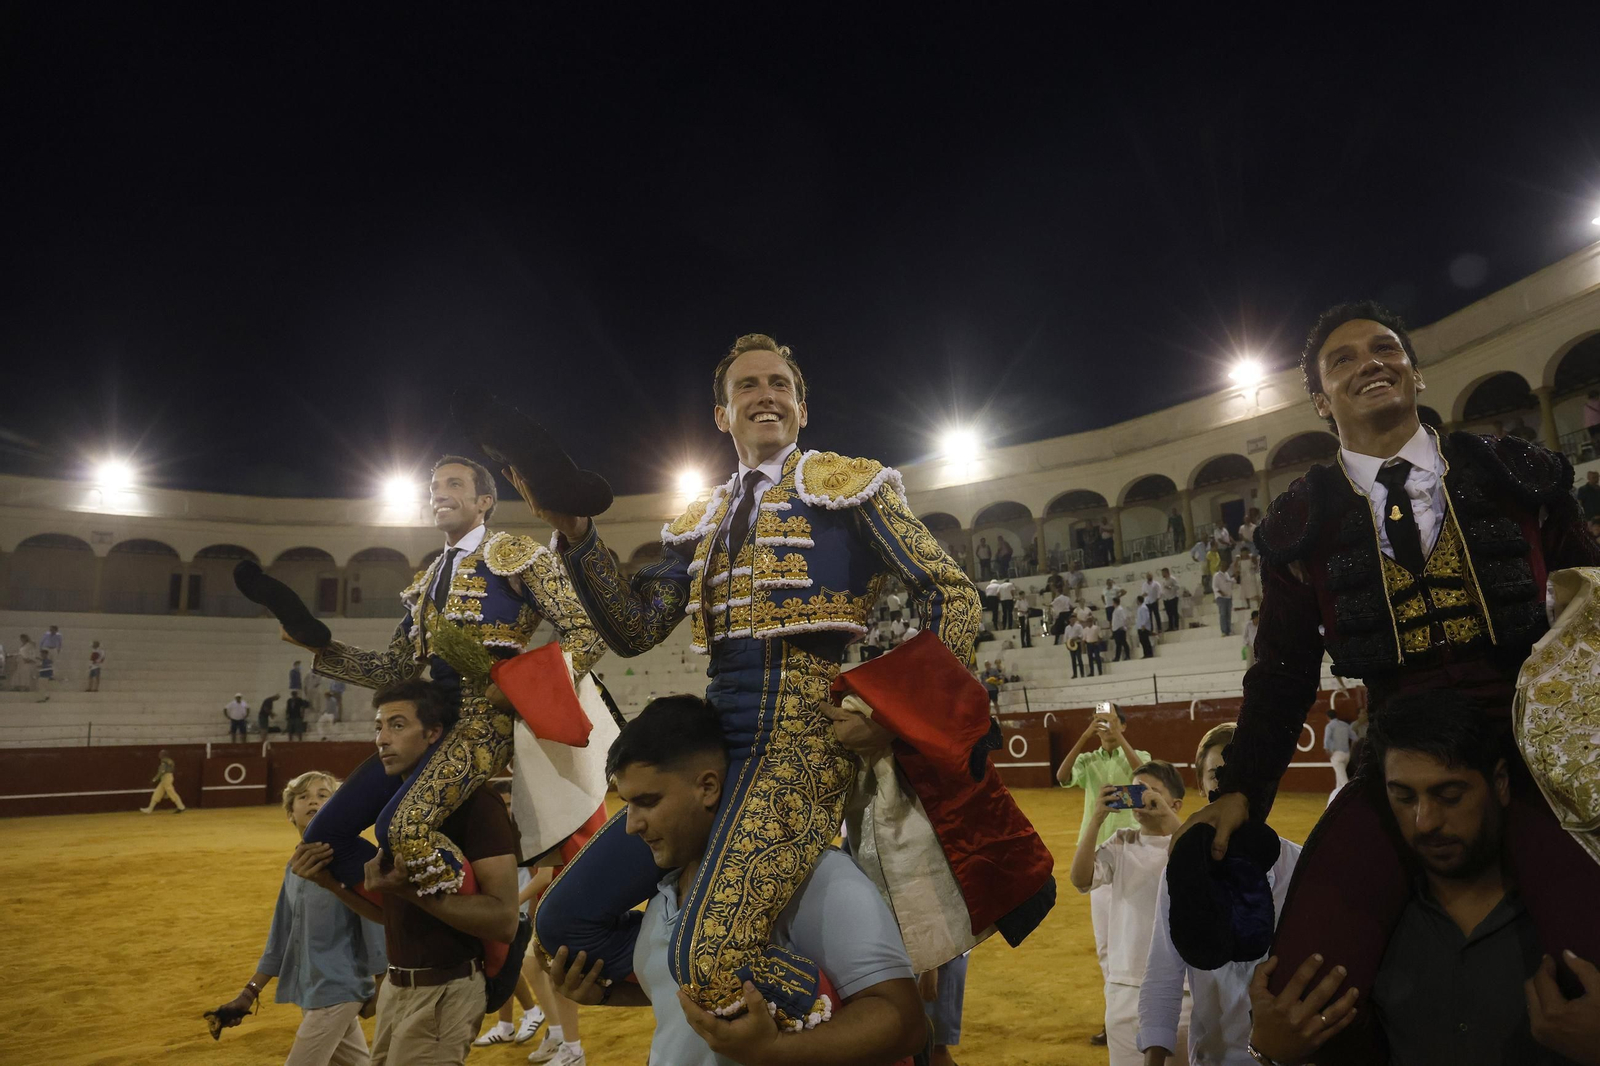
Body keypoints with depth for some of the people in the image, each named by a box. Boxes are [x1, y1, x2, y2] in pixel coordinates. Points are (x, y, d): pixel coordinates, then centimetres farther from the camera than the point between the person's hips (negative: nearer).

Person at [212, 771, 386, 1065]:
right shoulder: (295, 866, 7)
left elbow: (377, 921, -14)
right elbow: (281, 936, 15)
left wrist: (380, 992, -11)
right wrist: (250, 993, 13)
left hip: (338, 988, -7)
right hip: (309, 989, 7)